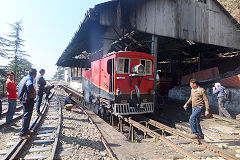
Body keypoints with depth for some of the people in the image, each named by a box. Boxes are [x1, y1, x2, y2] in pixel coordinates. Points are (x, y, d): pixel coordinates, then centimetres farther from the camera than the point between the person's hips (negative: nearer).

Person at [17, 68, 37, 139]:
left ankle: (26, 129, 33)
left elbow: (18, 85, 26)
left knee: (27, 115, 20)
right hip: (29, 100, -10)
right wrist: (31, 93, -25)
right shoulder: (29, 78, -18)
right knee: (27, 116, -3)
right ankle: (23, 133, 5)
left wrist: (22, 94, 23)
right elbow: (30, 85, -42)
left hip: (24, 99, 10)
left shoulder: (25, 78, 12)